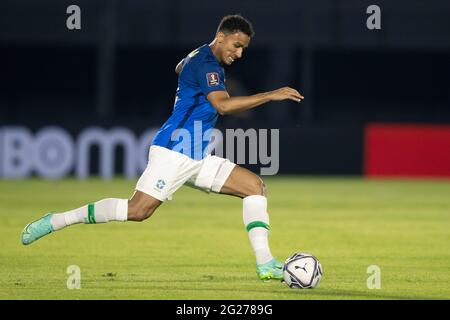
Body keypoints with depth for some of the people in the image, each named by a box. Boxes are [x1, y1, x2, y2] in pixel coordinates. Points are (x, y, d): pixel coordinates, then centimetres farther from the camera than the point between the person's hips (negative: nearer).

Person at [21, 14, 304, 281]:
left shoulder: (201, 58, 18)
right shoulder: (206, 63, -13)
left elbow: (180, 68, 43)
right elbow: (223, 105, -28)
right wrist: (271, 95, -27)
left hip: (197, 158, 10)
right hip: (174, 151, -10)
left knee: (255, 186, 1)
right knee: (138, 210, -19)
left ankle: (265, 264, -5)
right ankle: (56, 221, -9)